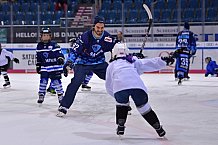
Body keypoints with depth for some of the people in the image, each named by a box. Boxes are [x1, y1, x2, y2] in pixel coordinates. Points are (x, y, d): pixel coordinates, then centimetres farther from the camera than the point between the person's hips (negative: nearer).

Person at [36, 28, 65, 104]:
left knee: (56, 81, -2)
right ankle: (41, 96, 7)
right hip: (44, 67, 3)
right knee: (43, 81, -3)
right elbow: (38, 57, 17)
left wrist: (60, 58, -24)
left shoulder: (54, 44, -7)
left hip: (54, 67, -3)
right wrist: (38, 65, 15)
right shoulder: (39, 46, 8)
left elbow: (59, 53, -7)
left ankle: (60, 94, 13)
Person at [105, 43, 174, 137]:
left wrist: (116, 95, 48)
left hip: (119, 87, -1)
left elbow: (108, 86, 36)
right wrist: (164, 61, 23)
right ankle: (158, 128, 18)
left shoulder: (111, 66, 33)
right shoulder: (134, 62, 34)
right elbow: (150, 63, 22)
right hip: (137, 86, 1)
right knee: (143, 107, 19)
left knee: (121, 104, 30)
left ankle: (120, 126, 24)